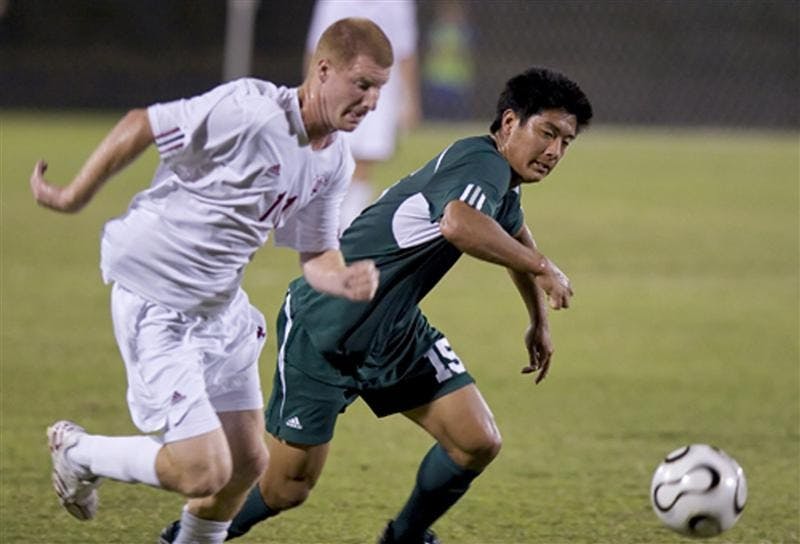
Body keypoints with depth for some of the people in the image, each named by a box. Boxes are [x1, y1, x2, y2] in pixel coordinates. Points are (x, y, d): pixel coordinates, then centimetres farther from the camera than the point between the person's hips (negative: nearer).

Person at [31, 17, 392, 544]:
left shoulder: (334, 163, 2)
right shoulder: (249, 111, -25)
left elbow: (316, 254, 11)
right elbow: (140, 126, -17)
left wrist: (345, 281, -14)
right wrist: (75, 196, -7)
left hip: (222, 306, 8)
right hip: (157, 306, -8)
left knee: (248, 461, 9)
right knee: (204, 472, -11)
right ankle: (77, 452, 13)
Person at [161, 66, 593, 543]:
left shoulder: (502, 184, 8)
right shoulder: (482, 164, -22)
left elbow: (515, 235, 34)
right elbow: (459, 224, -47)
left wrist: (539, 322, 35)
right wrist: (541, 268, -35)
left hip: (397, 334, 9)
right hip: (321, 334, -9)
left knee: (479, 443, -4)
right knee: (285, 490, -3)